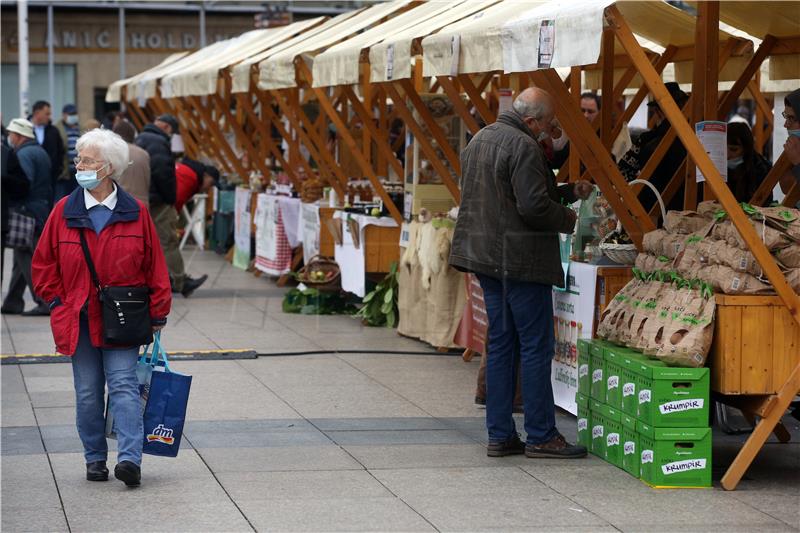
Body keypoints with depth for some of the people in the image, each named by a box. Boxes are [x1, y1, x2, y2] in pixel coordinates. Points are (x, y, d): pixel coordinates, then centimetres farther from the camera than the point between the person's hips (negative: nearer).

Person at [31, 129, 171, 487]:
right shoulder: (65, 212, 2)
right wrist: (58, 301, 3)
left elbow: (154, 265, 4)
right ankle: (95, 459, 18)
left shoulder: (134, 213, -1)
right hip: (78, 319, 2)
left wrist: (157, 312, 2)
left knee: (123, 384, -10)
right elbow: (43, 263, 11)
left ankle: (130, 459, -17)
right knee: (87, 392, 8)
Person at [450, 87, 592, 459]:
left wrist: (569, 192, 22)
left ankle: (500, 436, 13)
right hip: (520, 260, -9)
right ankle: (541, 436, 1)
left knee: (500, 345, 12)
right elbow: (534, 206, -22)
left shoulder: (479, 140, 16)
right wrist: (568, 219, -3)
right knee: (536, 348, -3)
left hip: (486, 258, 9)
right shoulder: (523, 146, -15)